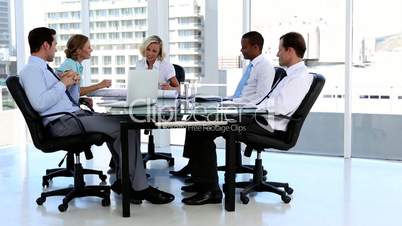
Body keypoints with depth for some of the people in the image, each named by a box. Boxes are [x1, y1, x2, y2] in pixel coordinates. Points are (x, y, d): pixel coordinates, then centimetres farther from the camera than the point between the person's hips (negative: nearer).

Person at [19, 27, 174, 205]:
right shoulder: (31, 70, -6)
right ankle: (139, 188, -14)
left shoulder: (43, 68, 23)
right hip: (61, 123, -10)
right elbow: (39, 104, -24)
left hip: (76, 114, 10)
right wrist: (63, 84, -13)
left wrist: (72, 82, 5)